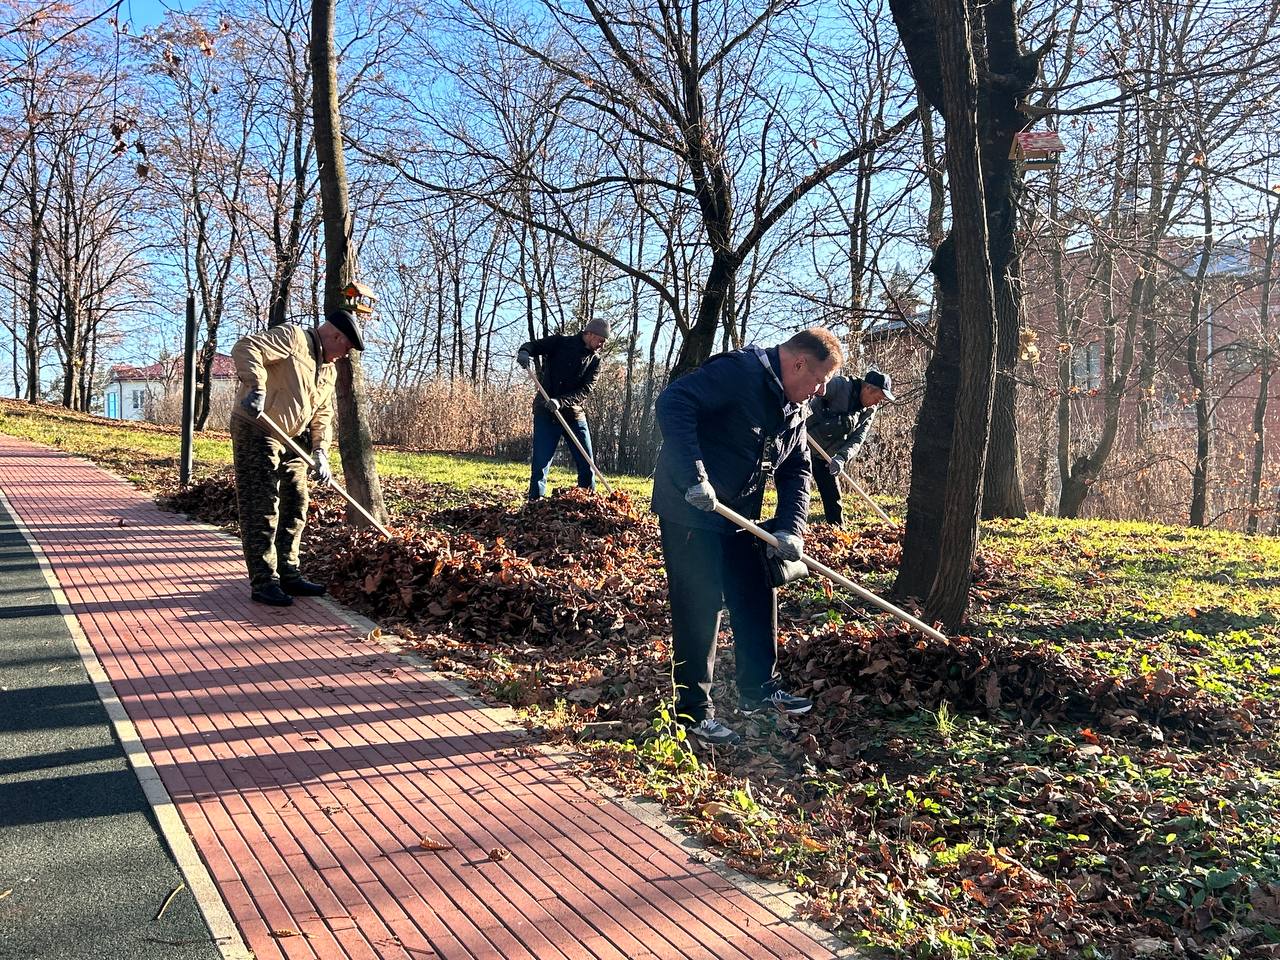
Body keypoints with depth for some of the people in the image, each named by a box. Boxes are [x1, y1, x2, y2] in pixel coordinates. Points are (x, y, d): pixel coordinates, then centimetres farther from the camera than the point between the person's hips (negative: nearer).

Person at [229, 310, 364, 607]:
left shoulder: (329, 370, 15)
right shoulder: (292, 337, -11)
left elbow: (322, 414, 13)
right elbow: (246, 347, -24)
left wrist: (320, 452, -2)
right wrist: (255, 387, -38)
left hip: (291, 440, 9)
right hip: (256, 431, -9)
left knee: (294, 508, 12)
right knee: (262, 509, -7)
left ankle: (288, 575, 22)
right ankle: (264, 582, -2)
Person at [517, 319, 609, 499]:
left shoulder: (595, 360, 4)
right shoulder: (560, 343, -1)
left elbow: (584, 390, -8)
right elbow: (534, 345, -1)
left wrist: (561, 402, -25)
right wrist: (524, 352, -27)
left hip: (574, 414, 3)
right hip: (546, 413, -3)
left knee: (586, 463, 5)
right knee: (541, 462, -6)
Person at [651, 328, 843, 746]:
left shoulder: (795, 409, 9)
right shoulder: (738, 371, -21)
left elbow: (797, 471, 10)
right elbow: (673, 403, -31)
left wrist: (790, 528, -6)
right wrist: (694, 476, -37)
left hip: (739, 516, 9)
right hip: (690, 509, -9)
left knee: (759, 596, 16)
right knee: (701, 606, -5)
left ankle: (760, 690, 33)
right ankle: (693, 712, 7)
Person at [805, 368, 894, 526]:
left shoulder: (869, 411, 1)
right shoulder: (839, 386, -19)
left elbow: (857, 440, -7)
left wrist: (841, 457, -26)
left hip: (827, 456, 7)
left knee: (834, 499, 12)